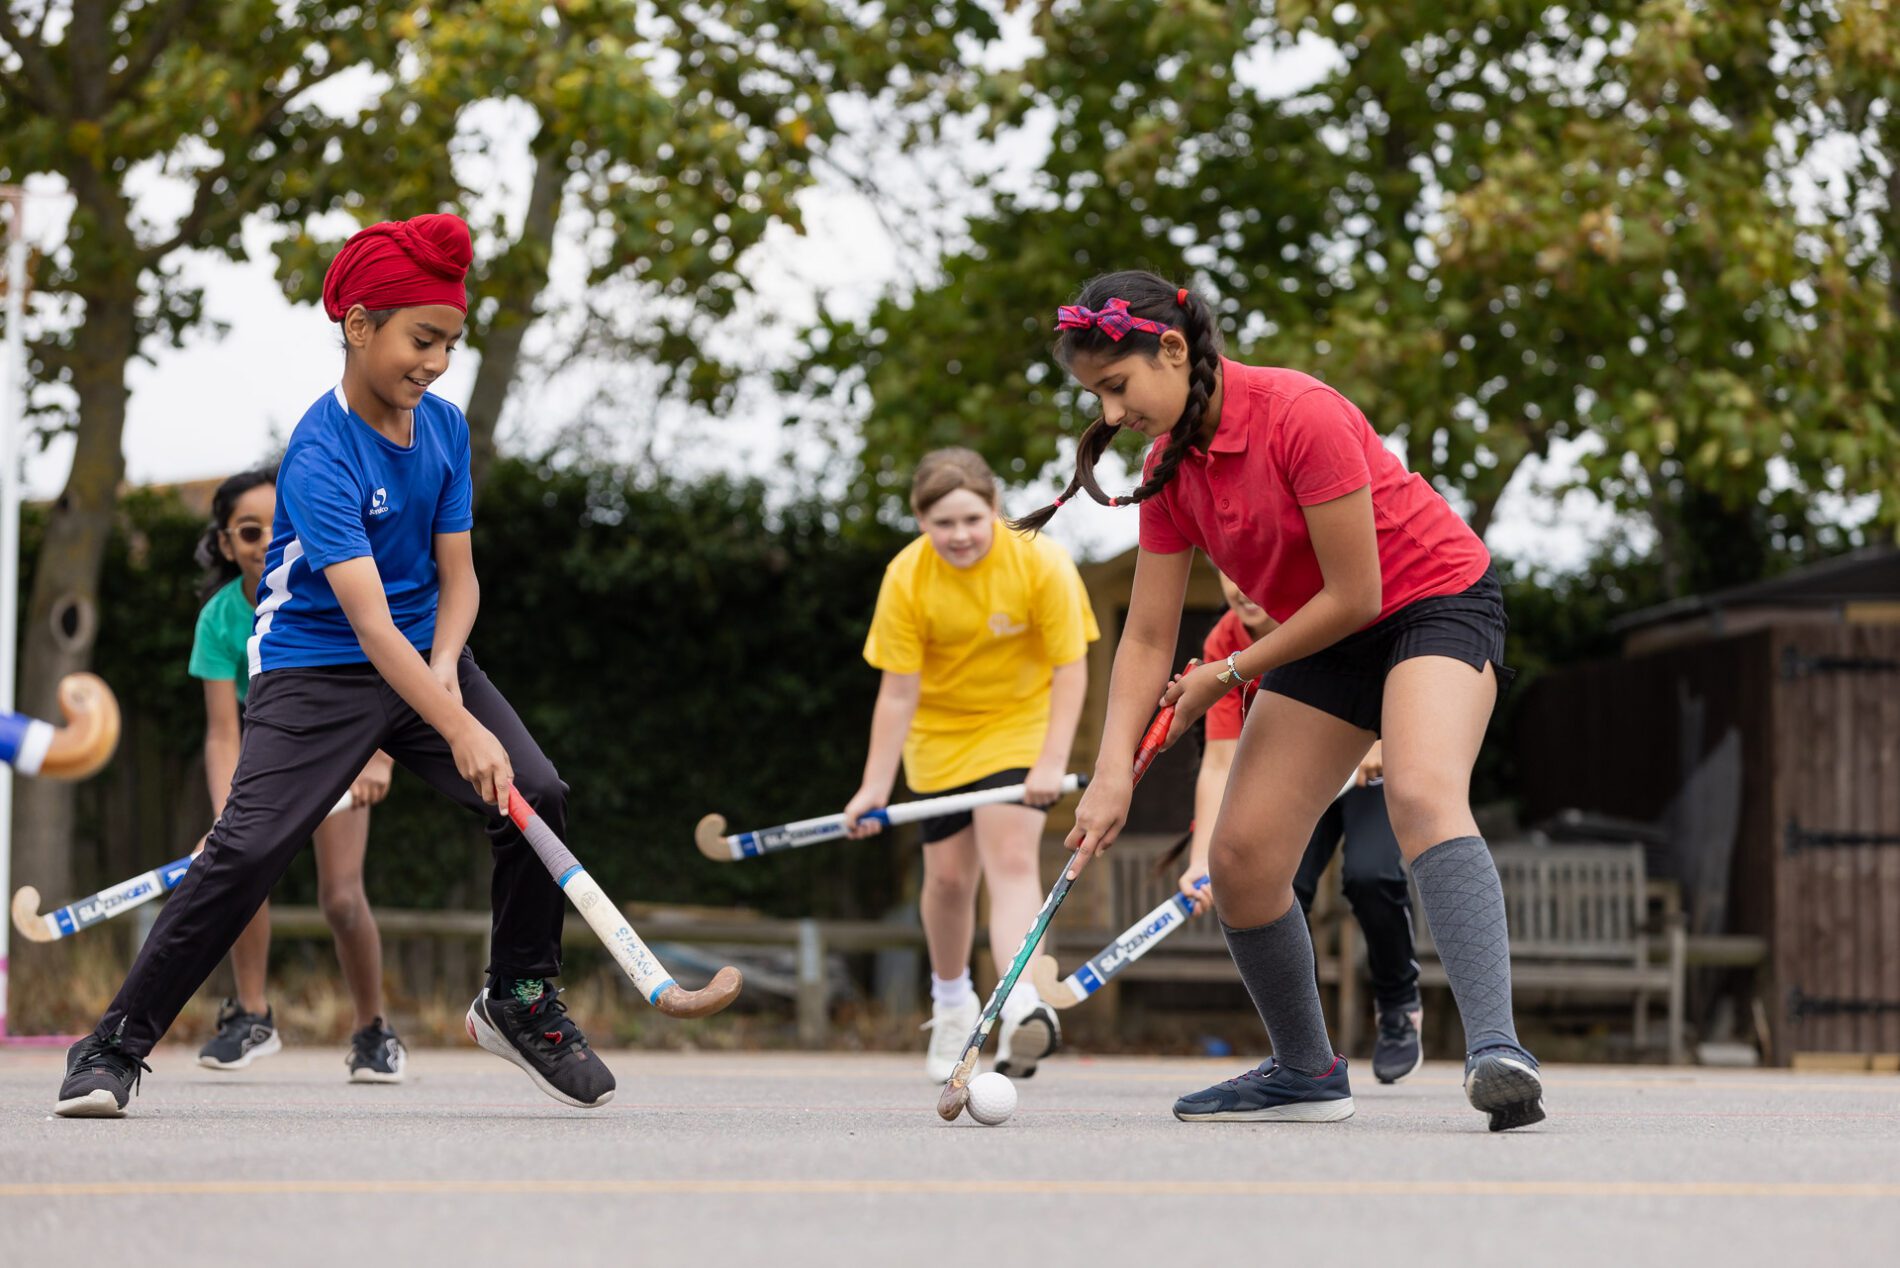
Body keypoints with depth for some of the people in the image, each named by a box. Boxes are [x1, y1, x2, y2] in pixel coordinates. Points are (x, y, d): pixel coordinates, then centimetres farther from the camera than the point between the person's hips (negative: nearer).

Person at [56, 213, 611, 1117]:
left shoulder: (444, 427, -1)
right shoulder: (320, 456, -24)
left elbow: (456, 575, 2)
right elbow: (369, 619, -32)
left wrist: (445, 668, -19)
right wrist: (460, 730, -40)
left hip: (429, 660, 6)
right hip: (314, 669, -6)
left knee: (537, 795, -12)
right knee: (249, 847, -19)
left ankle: (518, 1002, 9)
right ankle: (116, 1045, -7)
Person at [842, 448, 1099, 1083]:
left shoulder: (1041, 562, -22)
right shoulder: (906, 579, -19)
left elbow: (1070, 670, -16)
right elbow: (898, 693, -14)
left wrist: (1052, 763, -23)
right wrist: (875, 788, -18)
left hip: (1021, 722, -2)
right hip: (941, 734, 2)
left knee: (1010, 857, -20)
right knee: (948, 875, 5)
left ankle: (1023, 1006, -34)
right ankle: (952, 1002, 30)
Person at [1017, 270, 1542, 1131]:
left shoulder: (1300, 416, -26)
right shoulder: (1170, 468, -3)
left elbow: (1355, 595, -23)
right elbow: (1147, 638, -1)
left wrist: (1228, 674, -12)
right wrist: (1114, 770, -13)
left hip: (1436, 600, -8)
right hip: (1328, 645, 8)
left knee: (1422, 793, -34)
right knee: (1239, 860, -2)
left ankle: (1495, 1049, -47)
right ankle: (1307, 1074, 17)